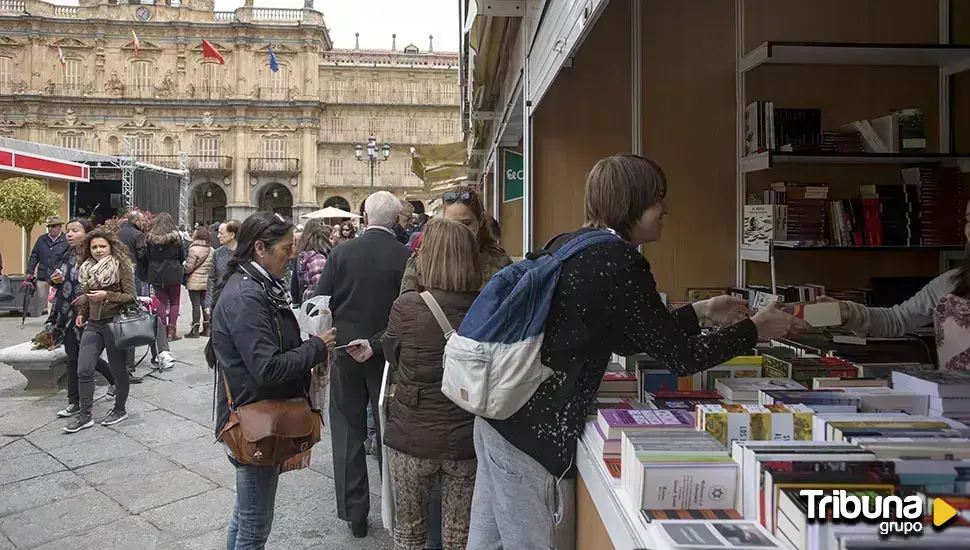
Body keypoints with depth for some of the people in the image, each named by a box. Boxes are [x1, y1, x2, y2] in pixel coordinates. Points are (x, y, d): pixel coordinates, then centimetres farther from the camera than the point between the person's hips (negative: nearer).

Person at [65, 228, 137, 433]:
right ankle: (85, 415, 10)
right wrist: (81, 314, 11)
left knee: (118, 369, 7)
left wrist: (106, 295, -23)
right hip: (93, 324, 6)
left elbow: (130, 297, -11)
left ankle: (120, 409, 23)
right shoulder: (87, 268, 11)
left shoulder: (121, 266, -7)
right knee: (84, 370, 0)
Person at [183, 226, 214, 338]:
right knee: (205, 304, 11)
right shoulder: (211, 250, 6)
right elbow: (212, 267, 10)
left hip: (194, 282, -6)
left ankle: (195, 330, 2)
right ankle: (206, 329, 15)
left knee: (196, 305, -2)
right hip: (207, 281, 6)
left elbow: (189, 267, -11)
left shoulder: (194, 249, -14)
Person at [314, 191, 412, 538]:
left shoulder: (342, 251, -7)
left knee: (348, 432, 11)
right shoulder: (406, 257, -11)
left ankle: (355, 513, 17)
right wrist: (377, 344, -9)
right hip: (387, 354, 0)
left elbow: (320, 302, -4)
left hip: (344, 352, 1)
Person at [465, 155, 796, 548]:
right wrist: (754, 330, 4)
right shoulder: (618, 262, -17)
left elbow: (624, 339, 17)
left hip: (500, 411, 9)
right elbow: (680, 358, -11)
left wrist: (701, 313, 21)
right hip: (533, 432, -9)